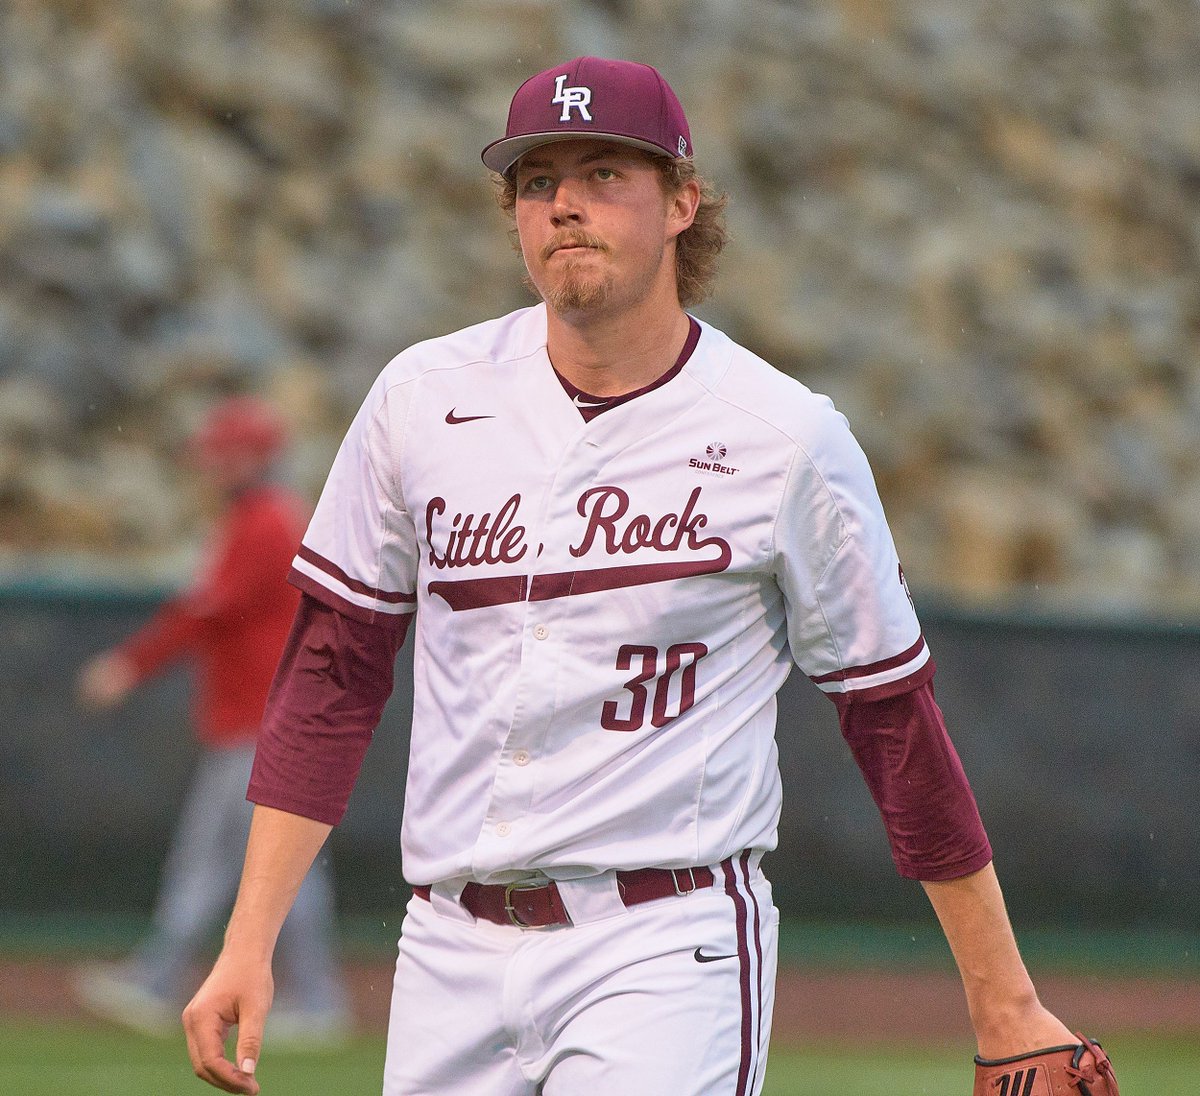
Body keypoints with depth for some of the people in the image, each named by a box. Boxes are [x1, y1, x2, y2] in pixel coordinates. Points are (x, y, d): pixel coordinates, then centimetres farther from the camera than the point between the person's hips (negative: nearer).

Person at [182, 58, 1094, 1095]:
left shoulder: (786, 438, -3)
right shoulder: (424, 398, 5)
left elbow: (896, 717, 3)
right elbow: (333, 672, 10)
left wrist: (1004, 1005, 5)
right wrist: (248, 944, 4)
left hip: (664, 953, -4)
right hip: (451, 956, 4)